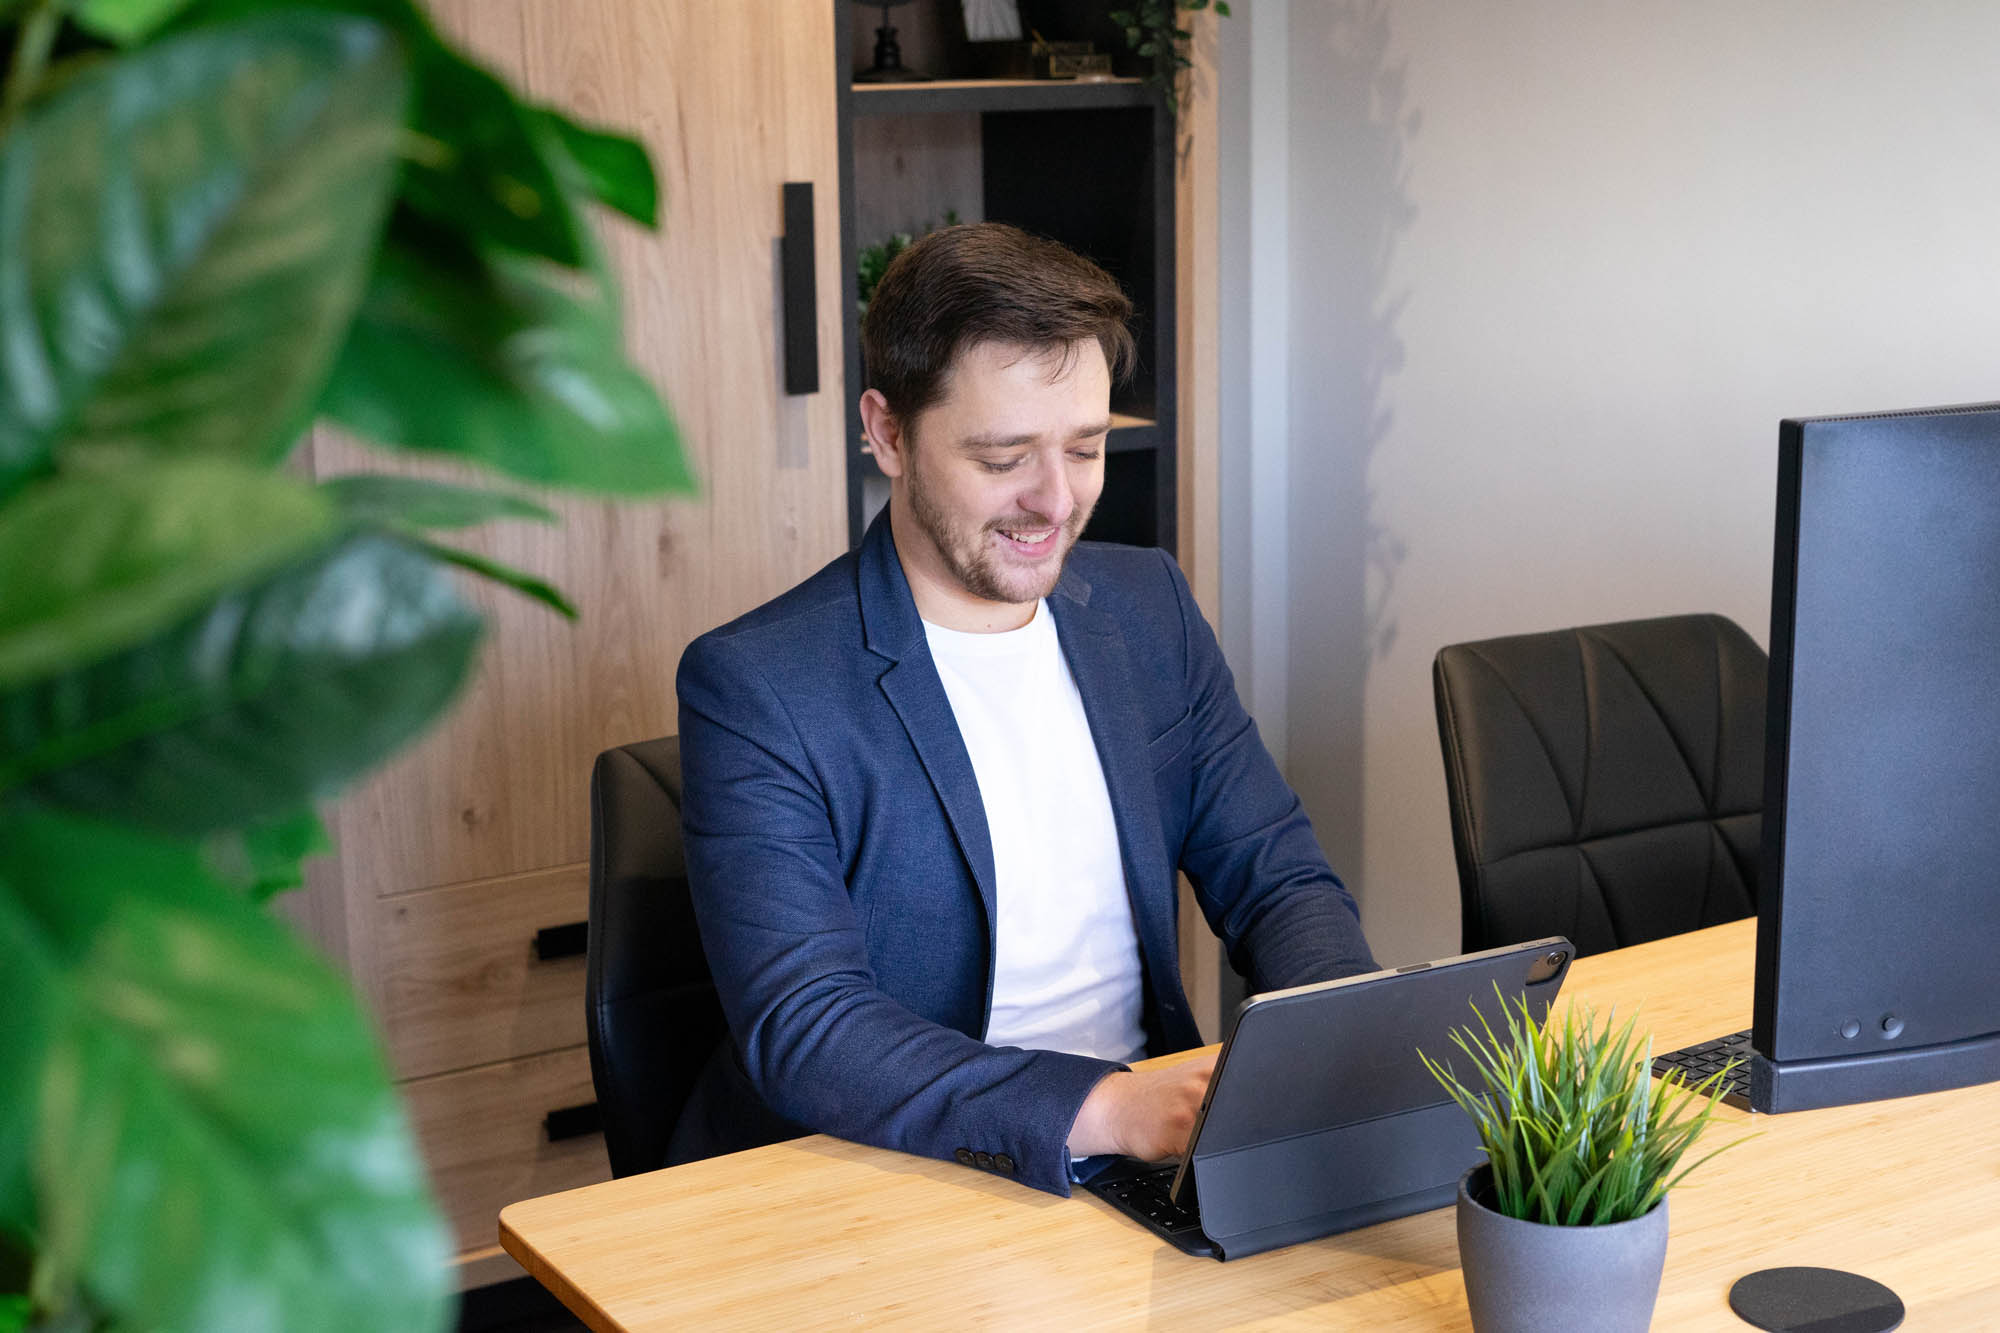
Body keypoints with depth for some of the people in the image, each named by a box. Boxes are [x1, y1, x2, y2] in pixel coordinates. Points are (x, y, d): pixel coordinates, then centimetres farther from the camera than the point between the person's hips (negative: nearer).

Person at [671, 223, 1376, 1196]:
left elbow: (1276, 880, 11)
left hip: (1144, 1170, 5)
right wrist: (1104, 1107, -31)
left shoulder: (1150, 609, 10)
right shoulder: (753, 686, -10)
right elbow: (800, 1028, -18)